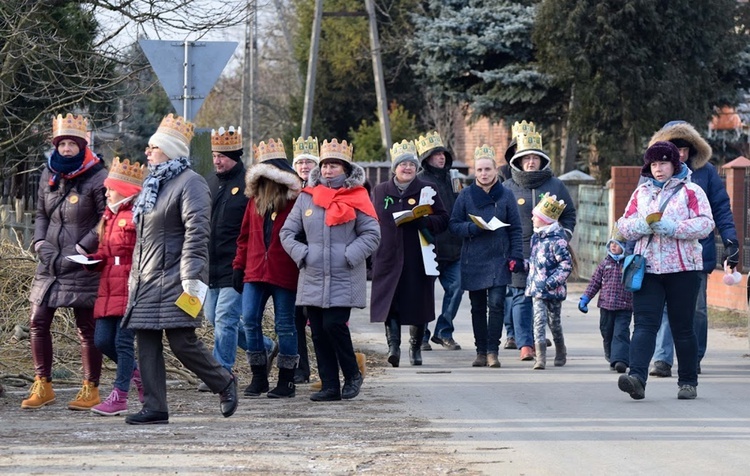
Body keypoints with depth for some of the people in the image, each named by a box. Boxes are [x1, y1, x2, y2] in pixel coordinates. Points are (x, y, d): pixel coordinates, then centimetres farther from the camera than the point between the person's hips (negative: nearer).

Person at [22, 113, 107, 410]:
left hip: (83, 265, -6)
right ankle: (42, 386, 12)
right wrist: (41, 244, 1)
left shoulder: (96, 179, -9)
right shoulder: (49, 176, 9)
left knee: (87, 328, 0)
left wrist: (79, 249, -15)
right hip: (50, 264, 6)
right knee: (38, 322, 3)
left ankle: (91, 390, 8)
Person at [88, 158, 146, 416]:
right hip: (109, 289, 9)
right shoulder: (110, 215, 17)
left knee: (123, 341, -6)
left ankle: (120, 396, 0)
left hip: (131, 290, -9)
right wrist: (93, 259, 6)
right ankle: (137, 374, 25)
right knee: (102, 340, 5)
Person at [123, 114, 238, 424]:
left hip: (174, 280, -9)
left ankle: (224, 384, 12)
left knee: (182, 342, -9)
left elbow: (197, 233, -17)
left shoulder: (190, 183, -9)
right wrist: (135, 276, 22)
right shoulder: (153, 184, 19)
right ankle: (154, 408, 3)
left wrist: (192, 278, -24)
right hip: (147, 281, 9)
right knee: (147, 342, 2)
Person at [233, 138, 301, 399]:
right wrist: (239, 265, 13)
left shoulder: (295, 199, -3)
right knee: (250, 321, 0)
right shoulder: (255, 199, 14)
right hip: (255, 271, 5)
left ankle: (286, 381, 7)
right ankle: (259, 377, 11)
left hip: (284, 273, -5)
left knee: (284, 325, 0)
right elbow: (245, 235, 16)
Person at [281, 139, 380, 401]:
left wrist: (350, 256, -12)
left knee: (334, 325, -15)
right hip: (312, 278, 4)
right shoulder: (307, 197, 10)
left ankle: (352, 374, 7)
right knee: (319, 332, 4)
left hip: (344, 279, -4)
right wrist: (301, 253, -1)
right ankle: (329, 386, 10)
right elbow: (287, 232, 14)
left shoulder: (357, 197, 1)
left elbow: (372, 234, 0)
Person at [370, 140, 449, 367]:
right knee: (389, 303, -10)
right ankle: (393, 346, -12)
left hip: (418, 258, -1)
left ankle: (416, 348, 17)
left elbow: (443, 219, 3)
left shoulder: (427, 190, 5)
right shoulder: (380, 191, 11)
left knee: (418, 303, 4)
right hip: (389, 258, 1)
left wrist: (422, 221, -15)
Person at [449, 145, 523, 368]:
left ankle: (492, 351, -8)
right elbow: (454, 225, 5)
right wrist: (473, 228, -14)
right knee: (478, 307, 5)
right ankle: (481, 351, 13)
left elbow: (515, 229, 6)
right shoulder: (466, 195, 6)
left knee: (496, 303, -12)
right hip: (472, 260, 1)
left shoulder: (505, 195, 4)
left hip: (498, 260, -1)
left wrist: (516, 256, -3)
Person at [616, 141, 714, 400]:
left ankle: (688, 382, 15)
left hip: (682, 269, -3)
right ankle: (637, 377, -26)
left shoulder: (691, 191, 3)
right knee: (644, 324, -12)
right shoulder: (641, 192, 17)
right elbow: (624, 224, 11)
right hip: (647, 269, 3)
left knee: (683, 327, 4)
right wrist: (642, 226, -11)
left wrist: (672, 227, -20)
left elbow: (705, 223, -8)